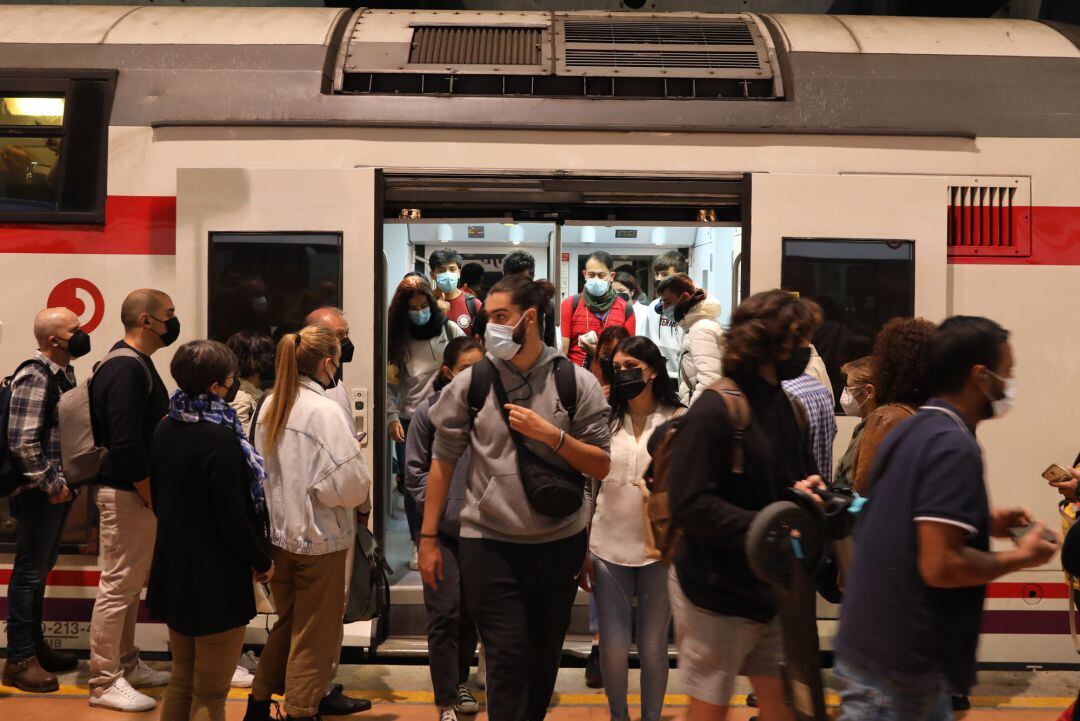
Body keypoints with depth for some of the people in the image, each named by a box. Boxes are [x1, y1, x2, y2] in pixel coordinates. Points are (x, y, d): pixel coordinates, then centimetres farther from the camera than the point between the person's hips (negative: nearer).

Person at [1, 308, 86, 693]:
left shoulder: (63, 373, 11)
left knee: (41, 568, 17)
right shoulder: (34, 378, -18)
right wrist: (51, 485, -16)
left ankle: (35, 646, 30)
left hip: (57, 490, 9)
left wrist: (66, 481, 12)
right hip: (39, 494, -9)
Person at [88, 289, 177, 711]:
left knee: (131, 582, 18)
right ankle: (104, 683, 8)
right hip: (127, 493, -10)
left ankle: (126, 665, 30)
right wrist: (153, 498, -19)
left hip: (135, 490, 10)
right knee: (118, 586, -2)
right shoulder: (127, 368, -19)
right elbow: (125, 445, -25)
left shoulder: (135, 364, 13)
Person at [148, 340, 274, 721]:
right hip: (215, 579, -8)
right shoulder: (221, 438, -22)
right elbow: (234, 518, -21)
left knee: (181, 681, 22)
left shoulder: (165, 428, 2)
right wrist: (263, 562, -7)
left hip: (173, 570, 8)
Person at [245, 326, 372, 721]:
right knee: (315, 633, 8)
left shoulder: (270, 405, 4)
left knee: (288, 623, 24)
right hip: (318, 539, -7)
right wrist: (356, 455, -3)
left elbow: (265, 468, 12)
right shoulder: (325, 411, -19)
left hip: (278, 532, 7)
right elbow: (348, 485, -23)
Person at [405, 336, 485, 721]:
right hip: (442, 528, -2)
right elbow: (414, 470, 0)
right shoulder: (430, 412, -4)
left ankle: (460, 680, 35)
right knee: (445, 611, -1)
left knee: (472, 609, 14)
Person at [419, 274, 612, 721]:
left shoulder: (577, 382, -2)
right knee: (508, 661, -4)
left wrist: (550, 434, -16)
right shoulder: (471, 382, -2)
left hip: (559, 543, 2)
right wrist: (428, 537, 1)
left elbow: (601, 467, -1)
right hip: (489, 545, -2)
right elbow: (443, 461, 2)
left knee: (543, 661, 16)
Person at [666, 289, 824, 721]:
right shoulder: (714, 411, -19)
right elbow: (691, 506, -24)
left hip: (771, 590, 8)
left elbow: (801, 472, 17)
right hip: (716, 593, -7)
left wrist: (806, 489, -7)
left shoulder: (786, 406, 7)